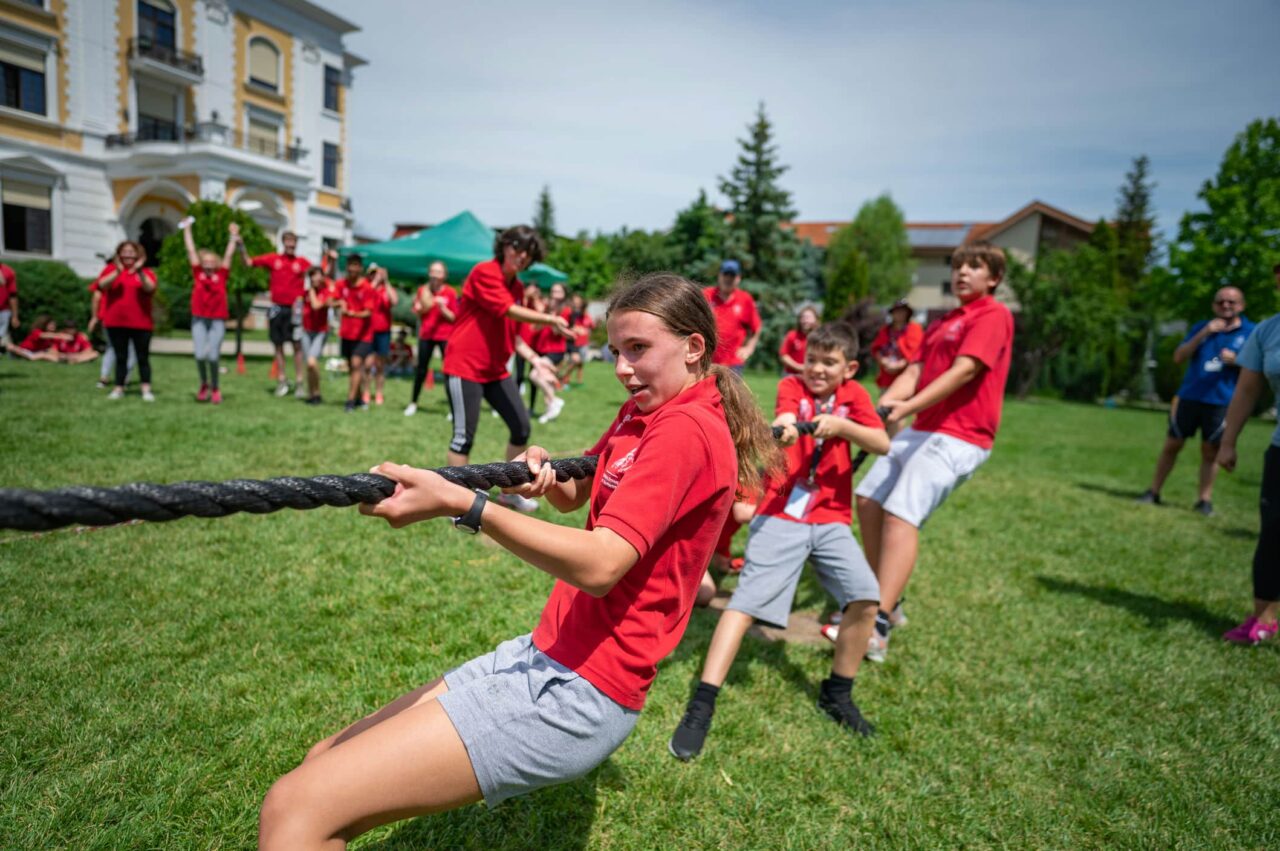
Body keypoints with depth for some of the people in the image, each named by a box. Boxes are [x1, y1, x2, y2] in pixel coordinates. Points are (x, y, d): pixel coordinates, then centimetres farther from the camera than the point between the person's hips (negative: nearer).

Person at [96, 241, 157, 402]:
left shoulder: (146, 272, 3)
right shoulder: (111, 269, 7)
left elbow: (150, 288, -16)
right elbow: (101, 285, -10)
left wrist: (140, 271, -29)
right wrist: (117, 272, -24)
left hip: (141, 323, -1)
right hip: (115, 323, 2)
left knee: (143, 358, 2)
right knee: (120, 357, 8)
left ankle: (146, 390, 4)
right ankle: (118, 389, 13)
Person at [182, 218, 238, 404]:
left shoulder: (221, 275, 5)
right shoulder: (197, 274, 7)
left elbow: (228, 255, 7)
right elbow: (191, 250, 11)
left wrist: (233, 236, 7)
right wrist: (187, 229, 15)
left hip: (218, 321, -1)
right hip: (199, 319, 1)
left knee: (213, 355, -8)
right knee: (200, 355, -10)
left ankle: (215, 388, 14)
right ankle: (204, 384, 17)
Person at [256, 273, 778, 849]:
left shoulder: (689, 430, -16)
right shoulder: (641, 413, 13)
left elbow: (600, 565, -26)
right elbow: (573, 497, 24)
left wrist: (464, 505, -35)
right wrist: (544, 472, 1)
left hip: (578, 692, -10)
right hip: (546, 653, 10)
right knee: (324, 767, 9)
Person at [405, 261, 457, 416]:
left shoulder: (450, 292, -4)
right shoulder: (423, 290, 4)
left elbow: (454, 317, -5)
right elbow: (417, 312, 9)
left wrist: (442, 308, -20)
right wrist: (419, 307, -12)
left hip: (445, 336, -3)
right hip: (426, 334, 3)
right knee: (421, 369, 10)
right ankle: (414, 403, 23)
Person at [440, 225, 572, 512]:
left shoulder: (517, 286, 12)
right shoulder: (484, 272, -11)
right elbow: (509, 310, -23)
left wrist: (535, 359, 6)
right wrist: (551, 320, -26)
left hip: (496, 370, 8)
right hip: (464, 367, -8)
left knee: (521, 427, 6)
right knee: (464, 435, -6)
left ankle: (511, 491, 24)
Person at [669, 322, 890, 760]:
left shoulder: (853, 394, 8)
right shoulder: (792, 385, 1)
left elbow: (883, 444, -5)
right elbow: (784, 418, -22)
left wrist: (840, 424, -22)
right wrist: (781, 428, -46)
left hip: (831, 520, 3)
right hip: (780, 515, -3)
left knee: (866, 598, -9)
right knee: (747, 600, -13)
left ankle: (837, 694, 15)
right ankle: (701, 707, -9)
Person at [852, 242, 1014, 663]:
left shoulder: (994, 314, -5)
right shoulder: (942, 323, 21)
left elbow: (964, 370, -19)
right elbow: (913, 371, 10)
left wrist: (908, 407, -30)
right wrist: (880, 407, -6)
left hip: (958, 437, -9)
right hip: (921, 430, 9)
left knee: (901, 514, -22)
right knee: (868, 499, 8)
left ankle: (877, 629, -25)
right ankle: (884, 600, 22)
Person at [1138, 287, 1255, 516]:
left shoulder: (1251, 332, 2)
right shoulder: (1201, 327, 8)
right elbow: (1179, 357, 0)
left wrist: (1236, 361, -16)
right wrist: (1203, 334, -12)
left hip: (1221, 403, -2)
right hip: (1189, 397, 2)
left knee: (1210, 452, 4)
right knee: (1172, 445, 6)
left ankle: (1204, 500, 13)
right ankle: (1153, 492, 13)